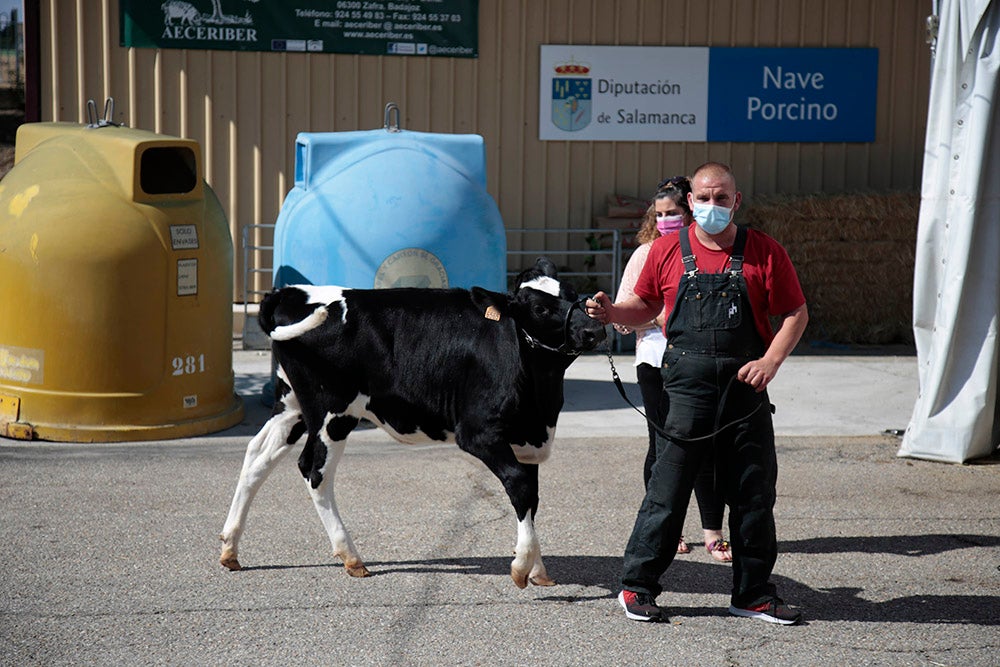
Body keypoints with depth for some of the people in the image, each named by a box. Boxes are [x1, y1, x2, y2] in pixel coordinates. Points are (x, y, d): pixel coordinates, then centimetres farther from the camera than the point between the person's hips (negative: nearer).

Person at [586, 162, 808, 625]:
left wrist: (771, 361, -9)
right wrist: (611, 312, -4)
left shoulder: (765, 253, 2)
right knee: (667, 491, -1)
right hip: (686, 387, -1)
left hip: (746, 388, 1)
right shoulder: (668, 250, 5)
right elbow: (647, 305, 16)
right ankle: (637, 587, 11)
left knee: (754, 495, 6)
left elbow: (796, 314, 5)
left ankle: (753, 594, 18)